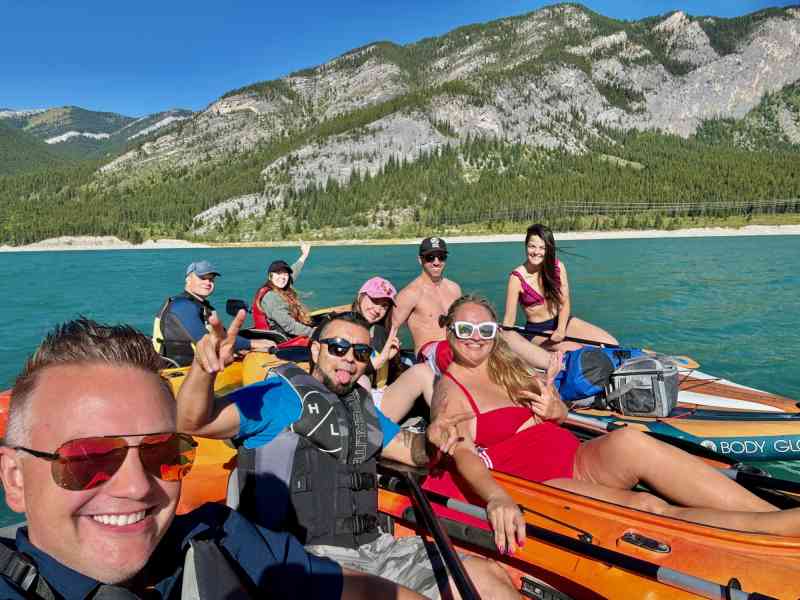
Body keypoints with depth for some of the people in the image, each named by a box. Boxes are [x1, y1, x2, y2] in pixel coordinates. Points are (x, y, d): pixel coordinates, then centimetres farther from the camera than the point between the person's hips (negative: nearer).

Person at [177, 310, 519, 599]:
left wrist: (430, 438, 0)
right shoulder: (282, 394, -3)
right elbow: (194, 422, -14)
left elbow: (410, 451, 23)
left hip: (374, 548, 8)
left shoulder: (362, 406, 22)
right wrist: (204, 369, -34)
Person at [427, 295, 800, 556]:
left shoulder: (507, 368, 17)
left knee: (627, 441, -28)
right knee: (647, 508, -29)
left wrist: (555, 409, -6)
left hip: (579, 458, 5)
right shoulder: (450, 390, -4)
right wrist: (497, 499, -43)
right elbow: (463, 454, -22)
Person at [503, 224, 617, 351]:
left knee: (612, 344, -8)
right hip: (537, 331, -5)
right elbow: (509, 321, -15)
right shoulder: (517, 278, -17)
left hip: (562, 321, 5)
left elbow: (564, 304, -7)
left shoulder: (558, 267, -4)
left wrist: (561, 329, -24)